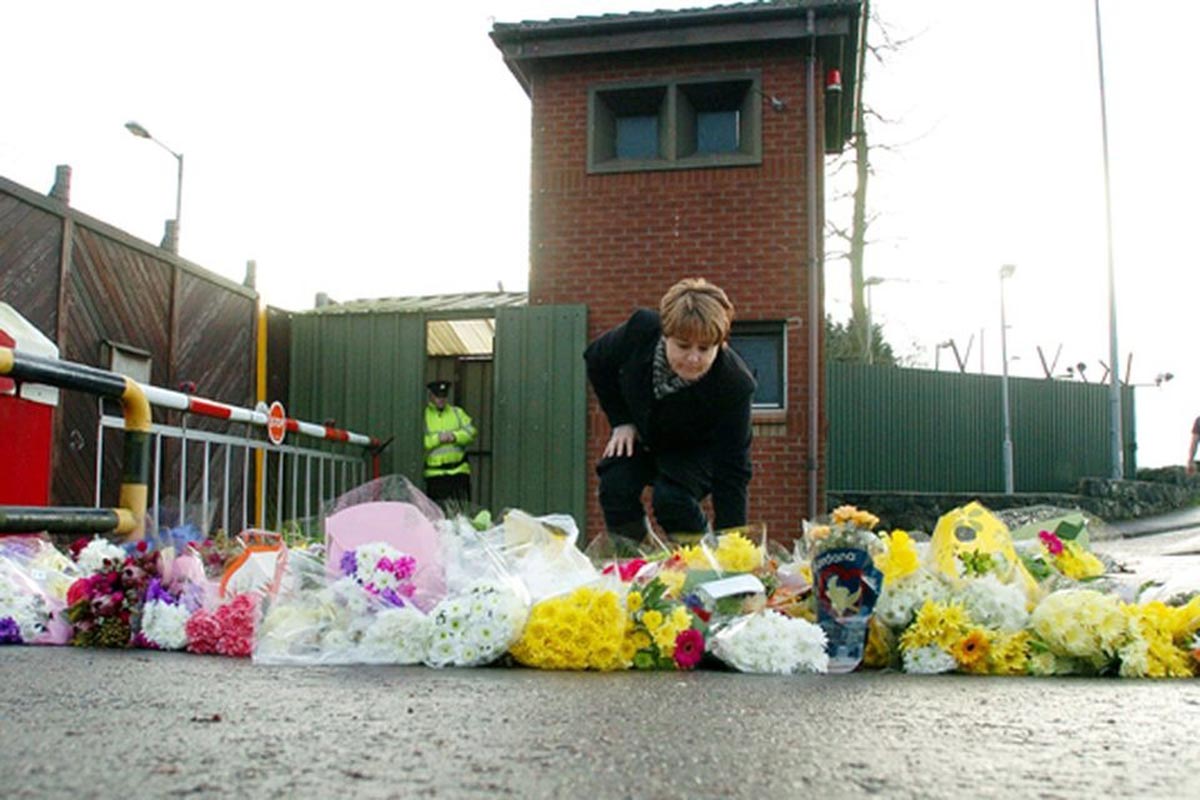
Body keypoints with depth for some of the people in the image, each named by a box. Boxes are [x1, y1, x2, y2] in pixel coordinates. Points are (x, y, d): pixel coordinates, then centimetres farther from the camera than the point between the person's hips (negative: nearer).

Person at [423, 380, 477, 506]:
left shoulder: (457, 412, 14)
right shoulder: (423, 415, 1)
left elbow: (471, 431, 5)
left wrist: (455, 436, -10)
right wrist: (437, 438, -14)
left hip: (459, 471, 3)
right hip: (435, 474, -3)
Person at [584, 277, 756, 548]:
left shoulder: (734, 385, -37)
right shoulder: (641, 329, -30)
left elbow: (731, 470, -33)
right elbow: (596, 361, -6)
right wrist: (621, 421, -9)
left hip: (695, 449, -3)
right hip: (637, 435, 3)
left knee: (671, 498, -28)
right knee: (614, 487, -20)